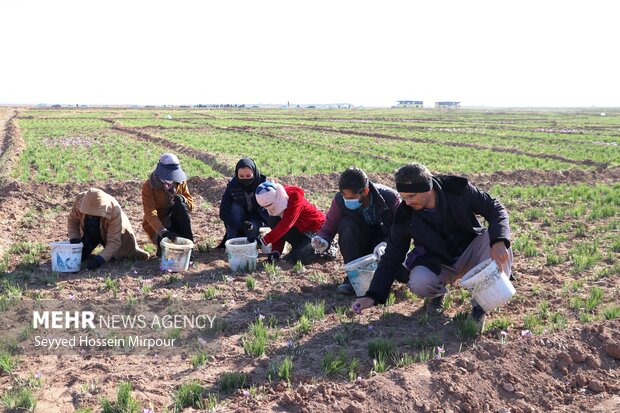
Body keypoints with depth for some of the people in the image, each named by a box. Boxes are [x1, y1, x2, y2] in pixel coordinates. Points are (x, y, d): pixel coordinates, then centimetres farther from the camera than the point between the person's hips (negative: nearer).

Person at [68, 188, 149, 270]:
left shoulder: (115, 212, -39)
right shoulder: (79, 200, -30)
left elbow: (114, 242, -37)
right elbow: (72, 221, -10)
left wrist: (99, 259, -50)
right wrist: (74, 240, -25)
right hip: (90, 234, 3)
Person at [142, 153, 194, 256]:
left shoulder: (180, 182, -4)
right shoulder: (149, 186, -16)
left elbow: (191, 206, -1)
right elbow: (150, 213, -28)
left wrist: (181, 199, -26)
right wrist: (163, 231, -45)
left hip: (174, 222, 4)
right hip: (156, 227, -4)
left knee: (179, 203, -29)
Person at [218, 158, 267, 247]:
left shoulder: (263, 183, -21)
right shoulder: (232, 185, -21)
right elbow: (223, 213, -27)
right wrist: (239, 224, -44)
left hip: (257, 218, -1)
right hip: (238, 222, 1)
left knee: (252, 229, -33)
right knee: (235, 207, -31)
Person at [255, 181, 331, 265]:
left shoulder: (294, 197, -25)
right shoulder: (275, 205, -2)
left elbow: (285, 225, -34)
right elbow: (279, 230, -2)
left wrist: (264, 241, -38)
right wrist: (275, 251, -18)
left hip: (317, 230, -7)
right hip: (302, 231, 7)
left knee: (294, 259, -25)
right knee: (273, 222, -13)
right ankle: (301, 247, -3)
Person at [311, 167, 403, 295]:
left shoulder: (390, 197, -23)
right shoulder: (340, 200, -17)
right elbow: (328, 228, -8)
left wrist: (385, 244, -37)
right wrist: (323, 241, -31)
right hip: (361, 248, 2)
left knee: (405, 274, -31)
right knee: (346, 224, -30)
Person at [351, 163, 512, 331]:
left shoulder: (458, 189, -19)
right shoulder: (405, 216, -16)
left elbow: (494, 208, -12)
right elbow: (392, 256, -10)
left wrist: (499, 242, -32)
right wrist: (373, 295, -15)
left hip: (470, 252, 1)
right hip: (438, 264, -1)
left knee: (493, 237, -30)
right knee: (419, 282, -35)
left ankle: (480, 305, -18)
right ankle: (437, 292, 5)